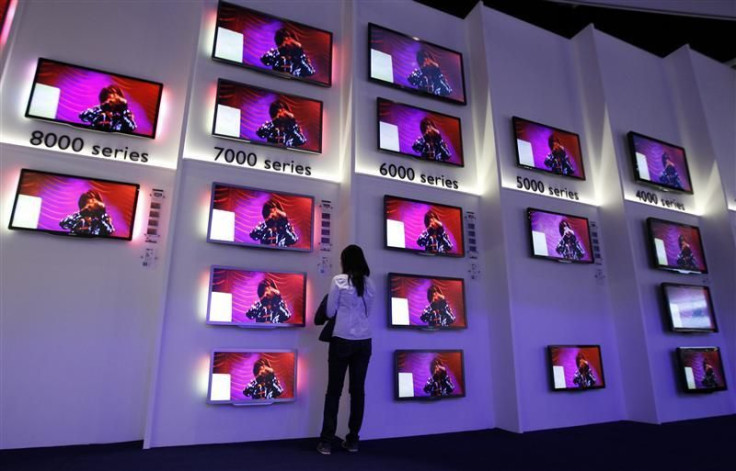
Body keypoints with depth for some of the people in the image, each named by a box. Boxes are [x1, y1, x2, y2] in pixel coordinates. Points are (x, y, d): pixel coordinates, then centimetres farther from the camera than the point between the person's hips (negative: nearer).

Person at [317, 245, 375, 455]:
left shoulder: (339, 280, -7)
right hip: (364, 341, 4)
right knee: (358, 389, 9)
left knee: (334, 390, 5)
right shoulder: (369, 283, 5)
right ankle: (353, 440, 17)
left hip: (342, 340, -4)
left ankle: (326, 441, 10)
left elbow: (330, 312, -1)